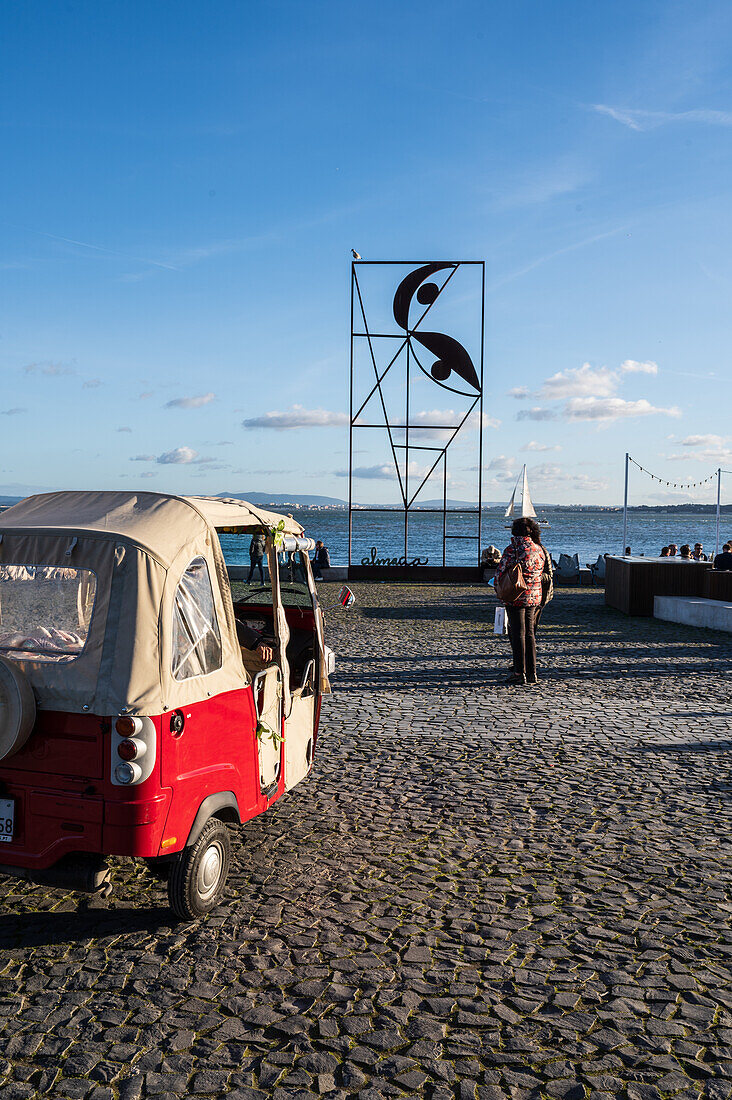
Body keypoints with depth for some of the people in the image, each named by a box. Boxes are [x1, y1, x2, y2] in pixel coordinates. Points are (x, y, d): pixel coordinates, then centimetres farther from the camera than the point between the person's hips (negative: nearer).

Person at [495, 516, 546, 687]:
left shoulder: (512, 549, -14)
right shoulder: (539, 550, 5)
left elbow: (501, 572, -11)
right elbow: (541, 573, 13)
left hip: (516, 597, -6)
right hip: (535, 596, 6)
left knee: (518, 634, 0)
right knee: (529, 633, 13)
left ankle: (520, 673, 3)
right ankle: (532, 673, 16)